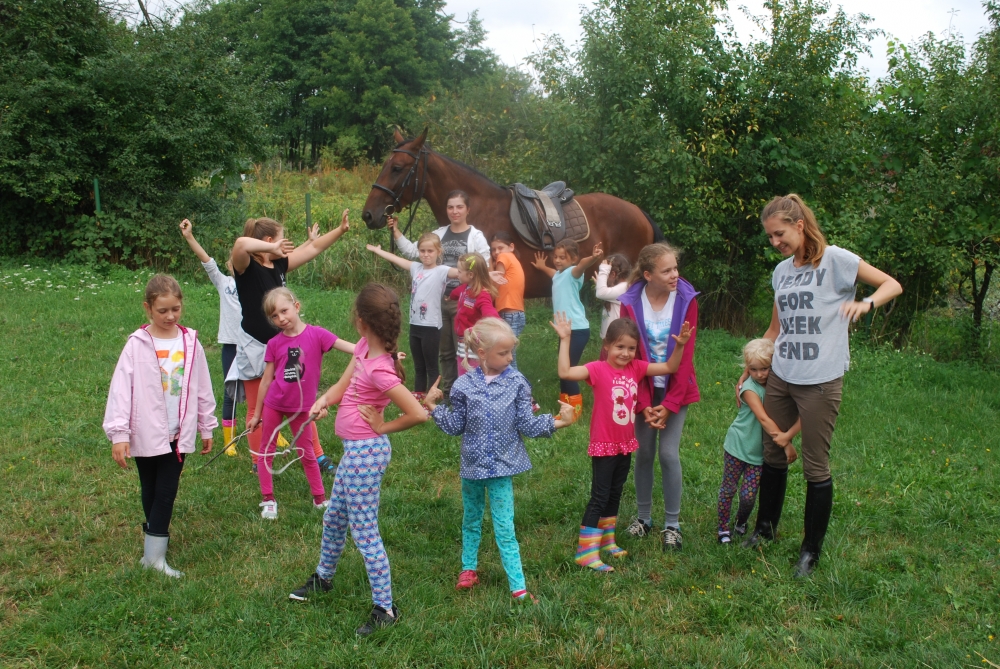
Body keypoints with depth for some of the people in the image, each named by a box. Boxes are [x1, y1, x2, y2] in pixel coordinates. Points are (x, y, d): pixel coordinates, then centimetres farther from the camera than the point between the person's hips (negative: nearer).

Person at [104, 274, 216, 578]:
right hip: (147, 434, -1)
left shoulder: (190, 342, 0)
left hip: (179, 433, 2)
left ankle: (155, 555, 7)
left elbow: (202, 387, 7)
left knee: (166, 493, 1)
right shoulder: (137, 345, -9)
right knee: (150, 493, 12)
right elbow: (121, 388, -12)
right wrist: (118, 434, -17)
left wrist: (206, 427, 11)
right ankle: (153, 552, 26)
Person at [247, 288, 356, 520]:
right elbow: (266, 379, 3)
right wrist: (256, 414, 8)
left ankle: (320, 498, 26)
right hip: (273, 404, 2)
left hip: (301, 406, -2)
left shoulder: (316, 334, -13)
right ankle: (268, 500, 23)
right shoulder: (274, 344, -6)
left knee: (306, 453, 11)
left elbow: (353, 348, -23)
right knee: (267, 451, 10)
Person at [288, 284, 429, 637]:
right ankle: (323, 576, 49)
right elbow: (342, 385, 6)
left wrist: (383, 427, -16)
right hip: (356, 450, 10)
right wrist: (323, 400, -15)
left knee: (364, 532, 1)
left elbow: (418, 413, -30)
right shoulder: (363, 347, 0)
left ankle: (385, 609, 15)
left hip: (365, 452, -10)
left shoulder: (380, 370, -27)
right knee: (334, 518, 26)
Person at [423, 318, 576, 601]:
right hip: (472, 465, 2)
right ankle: (469, 568, 41)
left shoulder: (517, 383, -9)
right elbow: (456, 426, 1)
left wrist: (557, 421, -18)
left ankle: (518, 586, 7)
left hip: (502, 466, -2)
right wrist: (433, 407, -8)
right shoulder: (464, 385, -8)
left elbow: (526, 425, -7)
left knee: (505, 528, 0)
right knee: (471, 520, 21)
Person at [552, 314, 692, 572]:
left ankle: (606, 540, 37)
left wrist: (679, 345, -11)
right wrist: (565, 340, -34)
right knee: (599, 498, -3)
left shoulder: (636, 368, -1)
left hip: (626, 445, 7)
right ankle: (585, 552, 4)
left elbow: (670, 368, 4)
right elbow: (565, 372, -31)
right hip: (604, 446, -6)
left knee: (614, 495, 20)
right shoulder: (598, 369, -18)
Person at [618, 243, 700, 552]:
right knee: (644, 453, 8)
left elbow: (685, 356, -12)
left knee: (669, 453, -4)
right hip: (644, 389, 1)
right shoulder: (631, 303, -12)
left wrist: (669, 404, -15)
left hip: (676, 389, -1)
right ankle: (643, 516, 25)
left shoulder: (686, 300, -12)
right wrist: (645, 403, -14)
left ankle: (672, 524, 10)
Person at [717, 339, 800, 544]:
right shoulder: (750, 388, -16)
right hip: (737, 447, -2)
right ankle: (723, 528, 26)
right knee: (728, 489, 8)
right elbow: (763, 419, -27)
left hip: (760, 452, 3)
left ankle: (741, 523, 32)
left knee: (749, 495, 3)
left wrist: (788, 435, -32)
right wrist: (786, 444, -32)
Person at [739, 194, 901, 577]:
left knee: (815, 467, 2)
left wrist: (865, 303, -23)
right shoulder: (782, 271, 12)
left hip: (820, 380, -6)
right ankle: (765, 528, 35)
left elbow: (892, 285, -4)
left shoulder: (835, 260, -6)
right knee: (772, 456, 15)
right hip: (780, 377, 6)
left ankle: (811, 551, 16)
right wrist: (748, 371, 19)